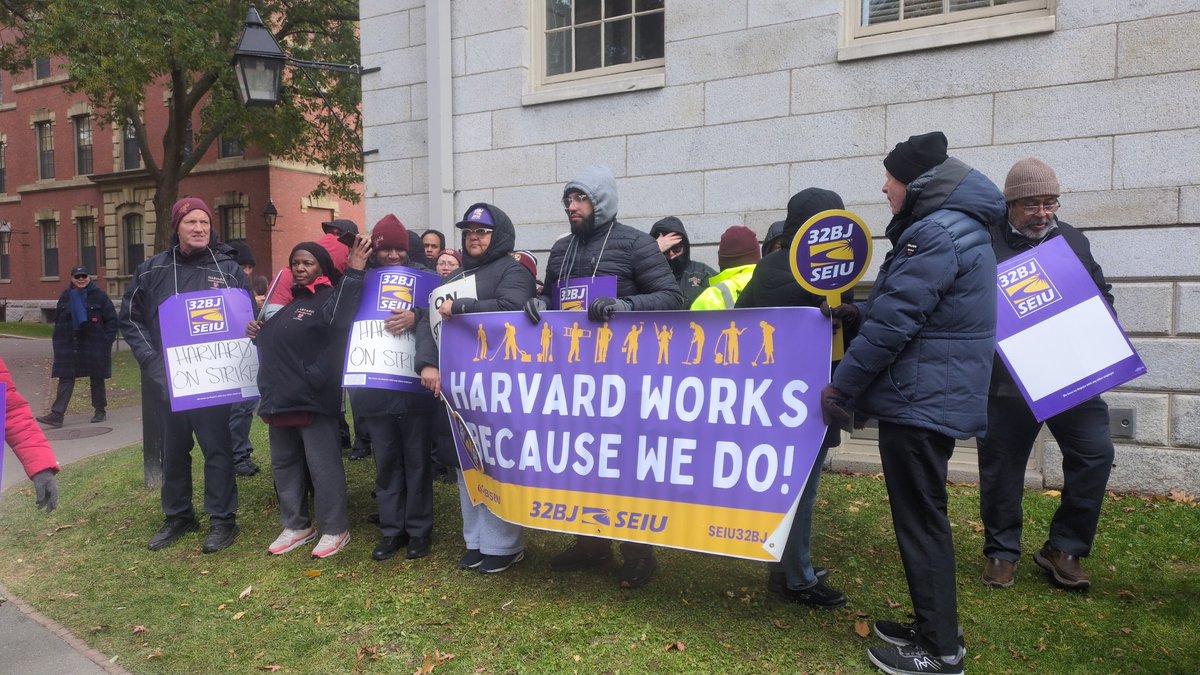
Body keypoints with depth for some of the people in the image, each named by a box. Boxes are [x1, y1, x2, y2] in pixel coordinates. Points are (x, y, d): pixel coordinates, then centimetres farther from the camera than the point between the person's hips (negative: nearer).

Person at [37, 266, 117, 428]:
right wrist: (58, 342, 6)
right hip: (69, 346, 3)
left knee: (97, 378, 7)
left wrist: (107, 340, -9)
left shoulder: (99, 295, -2)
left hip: (94, 345, -3)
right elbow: (58, 319, 14)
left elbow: (111, 318, -2)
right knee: (65, 378, -1)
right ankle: (57, 415, -2)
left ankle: (100, 411, 19)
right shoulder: (66, 296, 8)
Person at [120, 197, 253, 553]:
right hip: (169, 378, 3)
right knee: (173, 449, 13)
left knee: (217, 448, 1)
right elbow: (130, 319, 10)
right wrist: (152, 361, -2)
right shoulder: (152, 270, 5)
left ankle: (222, 519, 12)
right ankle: (177, 516, 27)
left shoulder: (229, 270, -1)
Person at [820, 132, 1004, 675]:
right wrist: (855, 314, 13)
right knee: (922, 516, 17)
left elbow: (895, 322, -21)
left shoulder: (935, 233, -17)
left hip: (921, 400, -10)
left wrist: (841, 386, -15)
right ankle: (931, 627, 30)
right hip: (936, 396, 10)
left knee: (920, 520, 0)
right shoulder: (956, 227, 16)